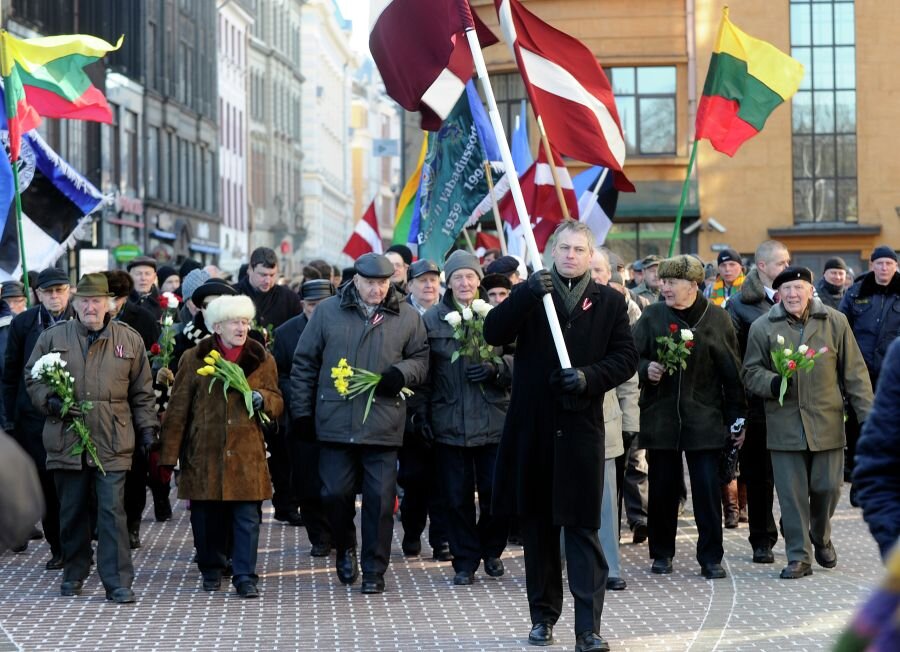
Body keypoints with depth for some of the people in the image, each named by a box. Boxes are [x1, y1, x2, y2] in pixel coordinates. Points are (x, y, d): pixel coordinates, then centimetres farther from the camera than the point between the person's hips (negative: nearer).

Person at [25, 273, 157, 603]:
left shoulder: (129, 340, 7)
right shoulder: (53, 337, 6)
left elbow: (142, 391, 12)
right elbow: (32, 377, 12)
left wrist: (147, 427, 7)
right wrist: (50, 400, -5)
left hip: (113, 444, -1)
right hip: (66, 440, 1)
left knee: (113, 512, -6)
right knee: (72, 511, 10)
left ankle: (118, 582, -4)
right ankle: (73, 574, 25)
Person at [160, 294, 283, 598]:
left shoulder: (262, 360, 7)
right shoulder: (194, 359, 3)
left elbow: (277, 404, 12)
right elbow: (177, 410, 3)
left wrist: (262, 398, -12)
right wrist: (169, 455, 0)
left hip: (247, 453, 1)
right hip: (204, 453, 0)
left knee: (247, 518, -4)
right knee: (207, 517, 6)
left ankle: (245, 577, 1)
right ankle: (211, 570, 24)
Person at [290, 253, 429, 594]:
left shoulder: (407, 317, 5)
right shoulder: (327, 312, 4)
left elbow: (421, 361, 13)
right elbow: (304, 364, 8)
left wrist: (401, 373, -10)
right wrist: (302, 411, 5)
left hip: (383, 425, 0)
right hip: (335, 422, 0)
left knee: (380, 499, 0)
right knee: (335, 492, 0)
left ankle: (374, 571, 11)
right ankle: (345, 548, 28)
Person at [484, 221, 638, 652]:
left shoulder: (610, 302, 8)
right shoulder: (529, 296, 8)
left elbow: (626, 358, 4)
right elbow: (493, 333, -7)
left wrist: (590, 377, -14)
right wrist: (529, 293, -20)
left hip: (581, 427, -1)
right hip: (532, 427, 2)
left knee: (583, 528, -5)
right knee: (537, 526, 9)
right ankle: (543, 616, 22)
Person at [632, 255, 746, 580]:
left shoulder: (716, 318, 1)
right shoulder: (651, 316, 5)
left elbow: (731, 372, 3)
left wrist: (737, 418, 2)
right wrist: (647, 369, -16)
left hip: (703, 417, -1)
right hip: (660, 416, 1)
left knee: (707, 489, -2)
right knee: (662, 489, 7)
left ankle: (710, 558, 5)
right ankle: (662, 553, 20)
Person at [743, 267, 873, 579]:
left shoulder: (835, 322, 5)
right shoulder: (762, 328, 3)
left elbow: (854, 372, 6)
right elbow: (751, 372, 5)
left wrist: (867, 414, 0)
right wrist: (773, 383, -17)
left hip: (827, 422, 1)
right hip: (785, 423, 0)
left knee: (827, 487, 4)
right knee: (792, 492, -1)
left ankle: (821, 539, 32)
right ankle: (798, 557, 7)